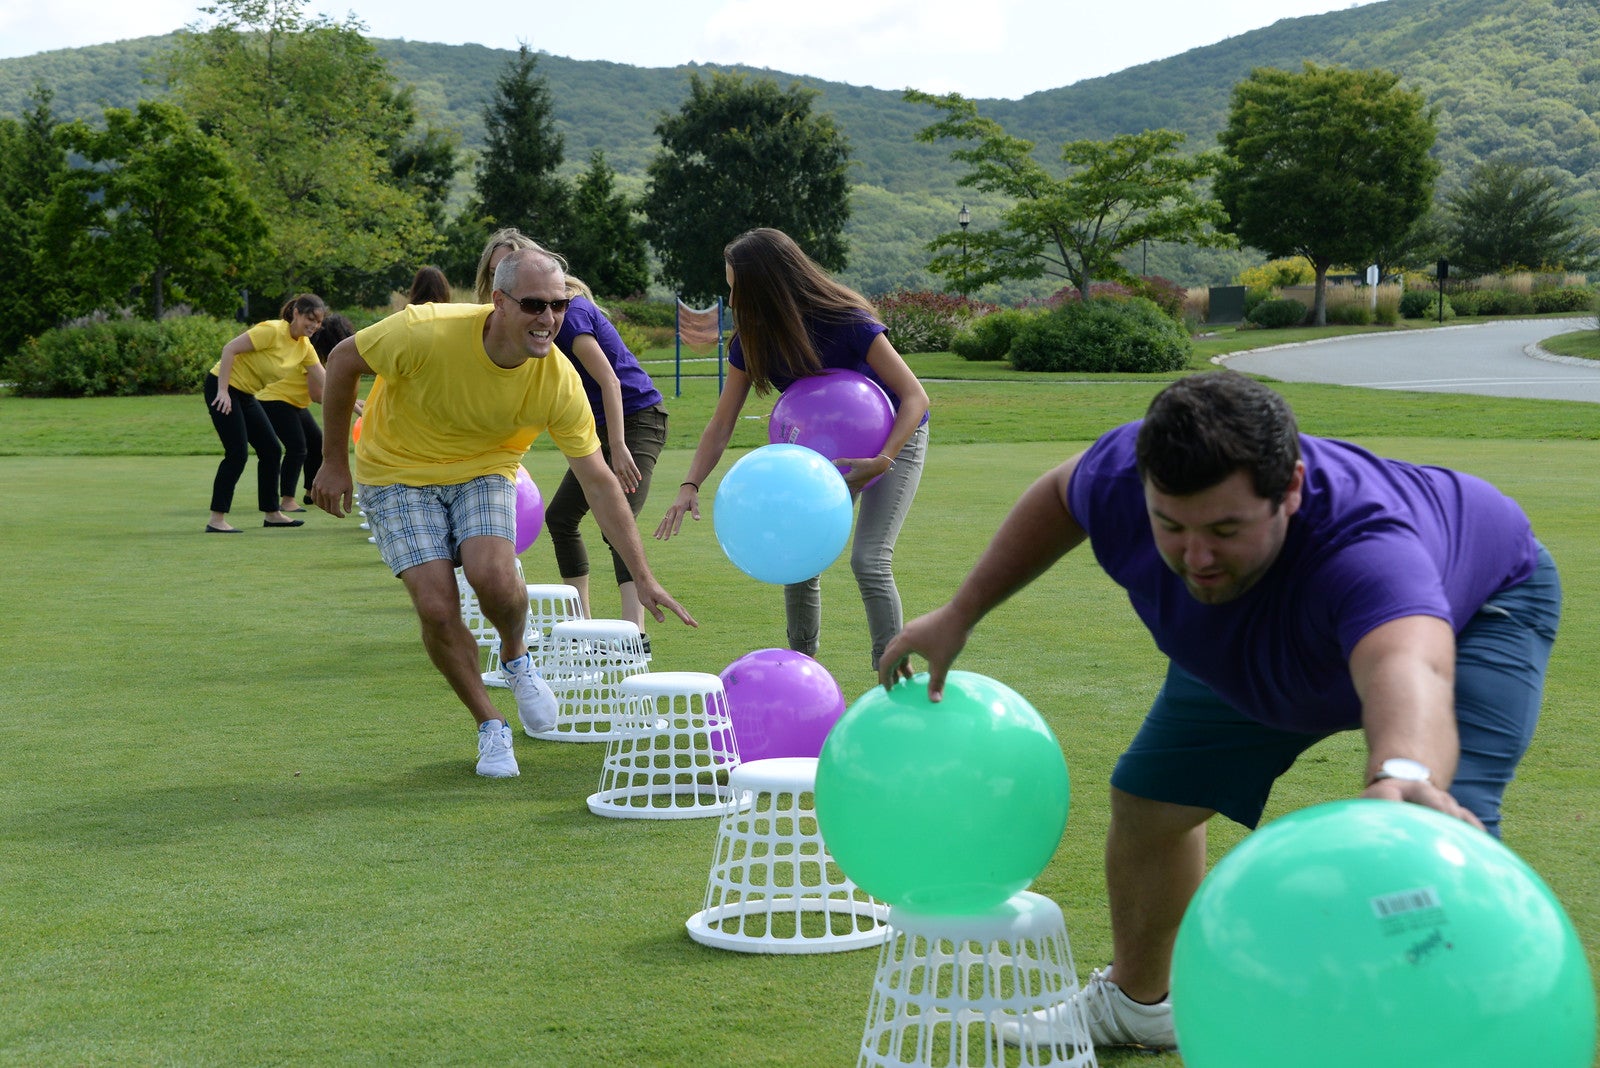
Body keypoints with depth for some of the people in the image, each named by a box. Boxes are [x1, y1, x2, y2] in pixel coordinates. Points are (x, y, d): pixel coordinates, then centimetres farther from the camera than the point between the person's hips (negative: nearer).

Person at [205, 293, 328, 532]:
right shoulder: (272, 331, -22)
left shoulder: (305, 348, 2)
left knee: (272, 451, 7)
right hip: (223, 388, -9)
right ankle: (216, 520, -8)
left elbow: (325, 385, 6)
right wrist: (222, 391, -26)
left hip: (246, 395, 9)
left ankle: (272, 513, 19)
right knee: (237, 453, -13)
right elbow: (229, 349, -23)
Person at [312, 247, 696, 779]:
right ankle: (490, 725, 8)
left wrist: (643, 577, -14)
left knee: (492, 574, -26)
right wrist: (334, 462, -6)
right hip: (398, 471, -1)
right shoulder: (428, 332, -31)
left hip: (484, 470, 1)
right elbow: (343, 360, -13)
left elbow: (599, 481, -14)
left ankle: (516, 658, 9)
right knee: (437, 606, -15)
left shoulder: (559, 382, -23)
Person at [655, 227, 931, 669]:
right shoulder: (750, 342, -14)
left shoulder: (848, 325, -31)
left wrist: (881, 462, -41)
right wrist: (690, 486, -24)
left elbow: (915, 396, -28)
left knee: (869, 559, -19)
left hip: (895, 437, -6)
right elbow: (721, 425, -10)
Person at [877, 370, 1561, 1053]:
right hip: (1264, 640, 6)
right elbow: (1061, 495, -7)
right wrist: (959, 616, -5)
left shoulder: (1362, 546, -51)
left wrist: (1403, 779, -94)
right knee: (1148, 802, 11)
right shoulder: (1125, 475, -34)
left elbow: (1409, 673, -73)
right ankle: (1136, 1003, 39)